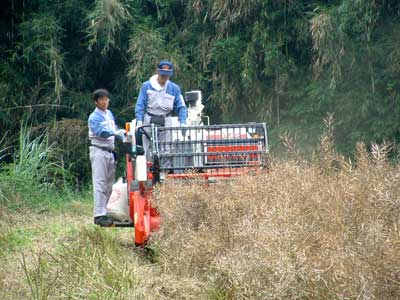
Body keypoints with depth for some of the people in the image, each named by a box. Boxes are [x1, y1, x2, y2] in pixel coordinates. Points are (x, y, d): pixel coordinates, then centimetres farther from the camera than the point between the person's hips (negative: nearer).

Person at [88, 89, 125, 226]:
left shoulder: (109, 114, 17)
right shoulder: (94, 117, -9)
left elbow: (114, 130, 22)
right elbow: (101, 132, -24)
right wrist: (114, 133, -40)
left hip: (110, 152, 8)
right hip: (99, 151, -8)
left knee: (109, 184, 12)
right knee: (100, 184, -12)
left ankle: (103, 211, 20)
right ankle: (99, 215, -16)